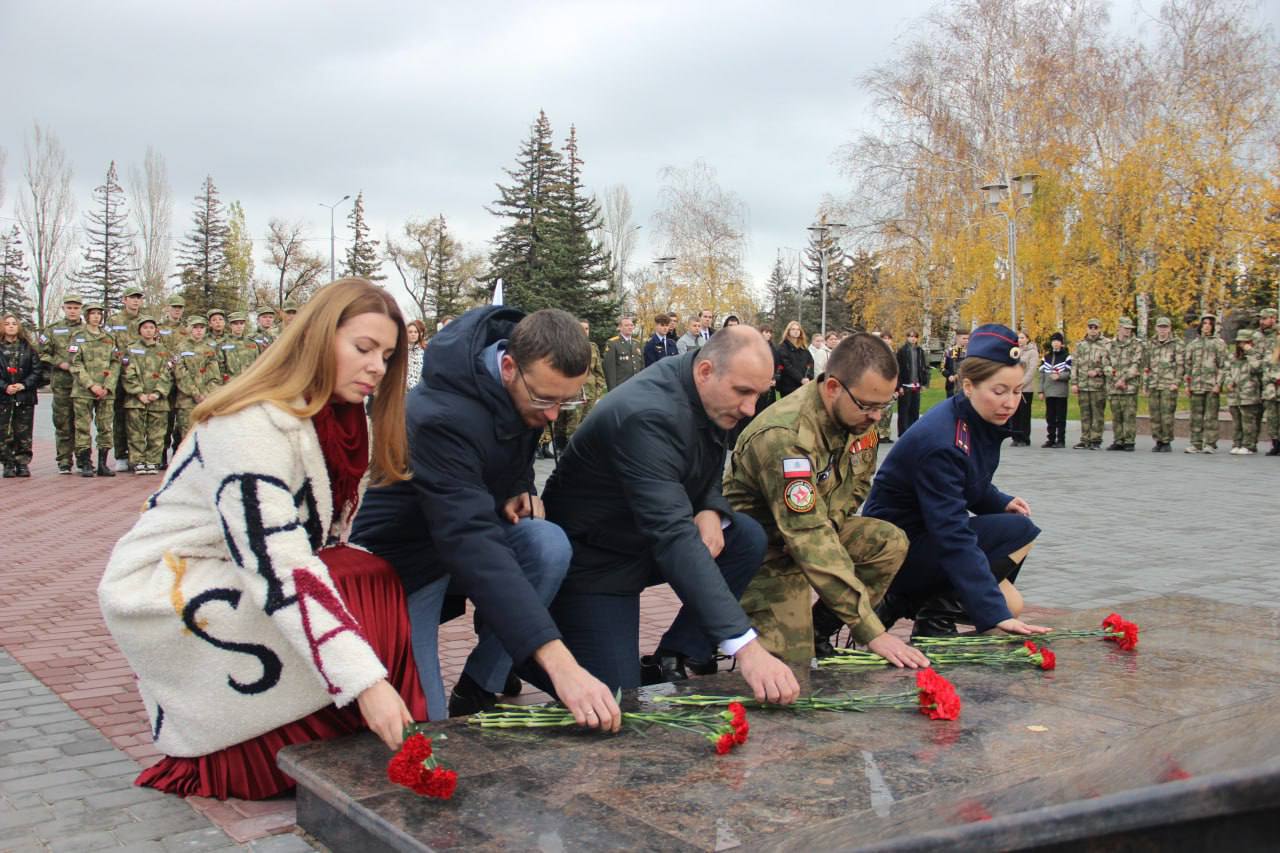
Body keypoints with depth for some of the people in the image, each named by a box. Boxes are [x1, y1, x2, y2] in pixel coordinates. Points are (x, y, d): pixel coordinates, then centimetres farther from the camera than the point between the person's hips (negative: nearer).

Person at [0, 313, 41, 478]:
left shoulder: (28, 348, 8)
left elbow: (37, 371, 3)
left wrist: (24, 385, -11)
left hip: (25, 397, 0)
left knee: (24, 433, 1)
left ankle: (23, 463, 9)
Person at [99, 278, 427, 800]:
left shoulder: (346, 424, 1)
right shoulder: (251, 425, -26)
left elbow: (325, 540, 4)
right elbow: (279, 571, -35)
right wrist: (364, 680, -42)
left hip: (248, 583, 8)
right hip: (162, 594, -8)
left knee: (375, 593, -14)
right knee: (369, 589, -24)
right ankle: (232, 764, -11)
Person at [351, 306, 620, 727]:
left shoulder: (534, 383, -12)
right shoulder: (442, 416, -37)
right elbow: (470, 543, -48)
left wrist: (521, 488, -10)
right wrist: (559, 663, -57)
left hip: (469, 524, 6)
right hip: (405, 556, -6)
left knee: (551, 546, -27)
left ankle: (475, 693, -10)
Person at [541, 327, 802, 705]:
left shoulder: (715, 396, -6)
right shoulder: (646, 417, -34)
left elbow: (710, 474, 12)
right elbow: (674, 538, -43)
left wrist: (711, 511, -15)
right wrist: (745, 646, -49)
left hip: (647, 543, 9)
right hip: (593, 559, -9)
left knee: (748, 538, -11)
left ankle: (675, 660, -2)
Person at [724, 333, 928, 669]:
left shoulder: (860, 414, -8)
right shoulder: (785, 436, -34)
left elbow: (858, 482, 11)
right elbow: (811, 541, -38)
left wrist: (831, 523, -11)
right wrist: (872, 632, -39)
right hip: (769, 549, -8)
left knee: (891, 542, -13)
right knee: (790, 661, -20)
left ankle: (818, 630, 0)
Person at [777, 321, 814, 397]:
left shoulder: (804, 347, 15)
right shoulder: (783, 347, -2)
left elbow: (811, 363, 6)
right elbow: (787, 366, -12)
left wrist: (809, 378, -12)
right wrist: (801, 379, -20)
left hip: (804, 385, 5)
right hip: (788, 386, -5)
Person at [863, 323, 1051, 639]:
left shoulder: (981, 424, 0)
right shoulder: (941, 441, -28)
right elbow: (953, 537, -33)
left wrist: (1002, 503, -4)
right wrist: (995, 614, -37)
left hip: (928, 536, 9)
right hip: (895, 550, -9)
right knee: (1019, 532, -19)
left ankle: (909, 601, 6)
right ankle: (933, 613, -12)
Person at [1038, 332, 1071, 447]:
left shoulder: (1067, 356, 1)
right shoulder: (1046, 357, 16)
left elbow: (1070, 373, -5)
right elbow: (1042, 374, 13)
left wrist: (1059, 376, -20)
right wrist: (1041, 390, 8)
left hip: (1061, 392, -5)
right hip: (1048, 391, 5)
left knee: (1060, 417, -2)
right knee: (1050, 416, 7)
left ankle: (1061, 440, 2)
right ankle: (1051, 439, 12)